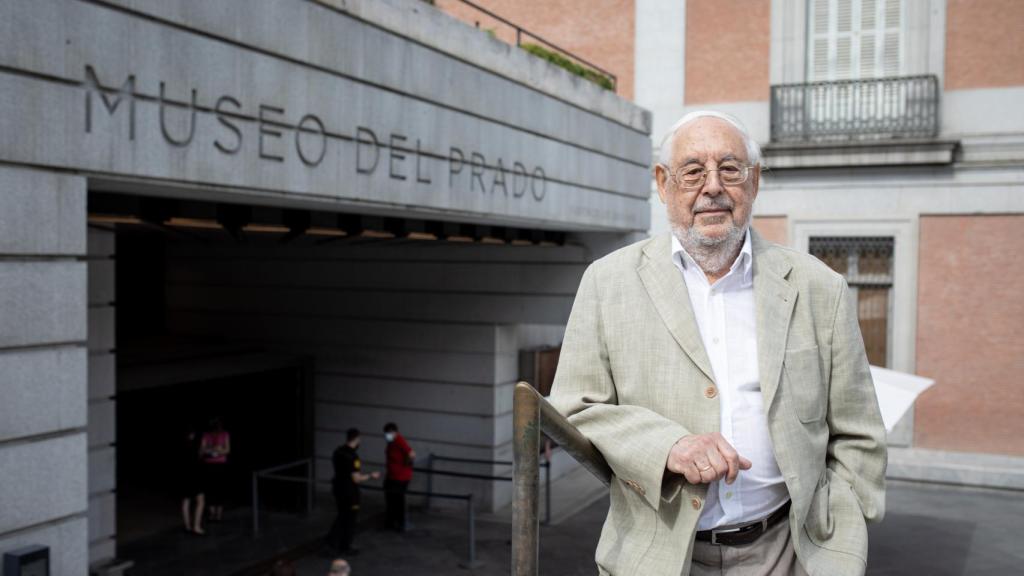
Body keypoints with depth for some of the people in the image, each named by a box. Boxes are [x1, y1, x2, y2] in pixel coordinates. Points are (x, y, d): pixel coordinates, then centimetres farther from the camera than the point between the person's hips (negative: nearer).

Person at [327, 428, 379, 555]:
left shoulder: (338, 451, 1)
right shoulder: (352, 456, -26)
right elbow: (356, 479, -25)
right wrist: (371, 476, -9)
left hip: (338, 487, 8)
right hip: (349, 491, -8)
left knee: (342, 515, 24)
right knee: (350, 519, 8)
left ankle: (333, 539, 22)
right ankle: (345, 547, 17)